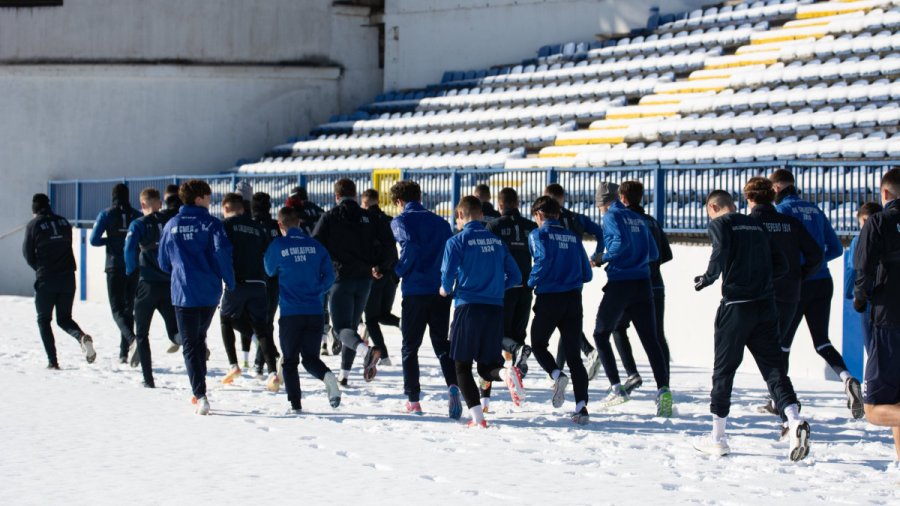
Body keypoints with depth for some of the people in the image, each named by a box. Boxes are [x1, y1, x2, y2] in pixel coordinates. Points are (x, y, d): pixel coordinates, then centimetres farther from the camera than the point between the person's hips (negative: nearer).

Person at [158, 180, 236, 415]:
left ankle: (200, 394, -14)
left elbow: (164, 263, 11)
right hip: (210, 292, 0)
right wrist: (230, 282, -5)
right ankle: (199, 390, 21)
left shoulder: (171, 226, 4)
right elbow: (222, 252, -17)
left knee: (190, 345, 1)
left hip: (183, 293, 0)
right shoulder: (211, 224, -4)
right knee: (200, 337, 21)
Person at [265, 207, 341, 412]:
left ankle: (295, 403, -1)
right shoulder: (315, 245, 4)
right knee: (310, 357, 11)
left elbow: (270, 271, 13)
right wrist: (317, 291, 12)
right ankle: (327, 376, -20)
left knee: (290, 360, 9)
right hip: (315, 311, 2)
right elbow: (329, 274, 2)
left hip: (290, 312, -2)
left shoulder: (277, 246, -3)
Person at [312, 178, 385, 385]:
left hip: (340, 278, -4)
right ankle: (344, 374, 15)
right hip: (363, 280, 5)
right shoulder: (368, 219, 7)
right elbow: (381, 246, 5)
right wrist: (378, 267, 22)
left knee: (342, 328, -9)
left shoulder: (330, 217, -3)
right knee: (352, 325, 17)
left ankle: (367, 350, -37)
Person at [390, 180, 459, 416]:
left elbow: (410, 246, -17)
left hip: (415, 291, -4)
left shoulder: (400, 221, 0)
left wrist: (399, 270, -3)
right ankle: (453, 386, -15)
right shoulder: (441, 222, 15)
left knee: (410, 346, 8)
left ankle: (413, 401, 9)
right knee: (441, 343, 10)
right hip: (441, 291, 4)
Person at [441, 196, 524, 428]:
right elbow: (514, 277, 11)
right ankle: (507, 373, -22)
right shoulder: (497, 241, 11)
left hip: (468, 308, -4)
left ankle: (477, 417, -6)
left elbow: (448, 275, -12)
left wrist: (446, 290, 9)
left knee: (462, 367, 7)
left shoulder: (457, 241, -5)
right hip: (495, 310, 4)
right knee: (487, 367, 13)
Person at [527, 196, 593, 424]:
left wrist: (532, 281, -5)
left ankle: (557, 375, -15)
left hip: (549, 298, -4)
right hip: (573, 300, 4)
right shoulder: (572, 237, 13)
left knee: (538, 344, 16)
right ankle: (581, 406, -5)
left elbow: (544, 259, -21)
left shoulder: (538, 234, -2)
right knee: (573, 353, 7)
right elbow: (587, 274, 11)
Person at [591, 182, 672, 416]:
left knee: (601, 335, 11)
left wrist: (603, 259, -6)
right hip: (643, 283, 5)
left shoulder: (612, 216, -3)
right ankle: (663, 389, -14)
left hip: (620, 284, -5)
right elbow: (653, 253, 15)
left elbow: (620, 243, -20)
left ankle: (616, 388, 2)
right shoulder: (638, 219, 15)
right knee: (650, 339, 2)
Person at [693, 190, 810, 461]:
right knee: (773, 365, 3)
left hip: (736, 304, -4)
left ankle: (718, 437, 12)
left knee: (723, 368, 7)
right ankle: (794, 420, -19)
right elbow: (781, 266, 15)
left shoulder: (720, 224, 1)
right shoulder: (757, 225, 17)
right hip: (765, 304, 4)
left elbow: (720, 255, -17)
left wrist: (707, 279, -1)